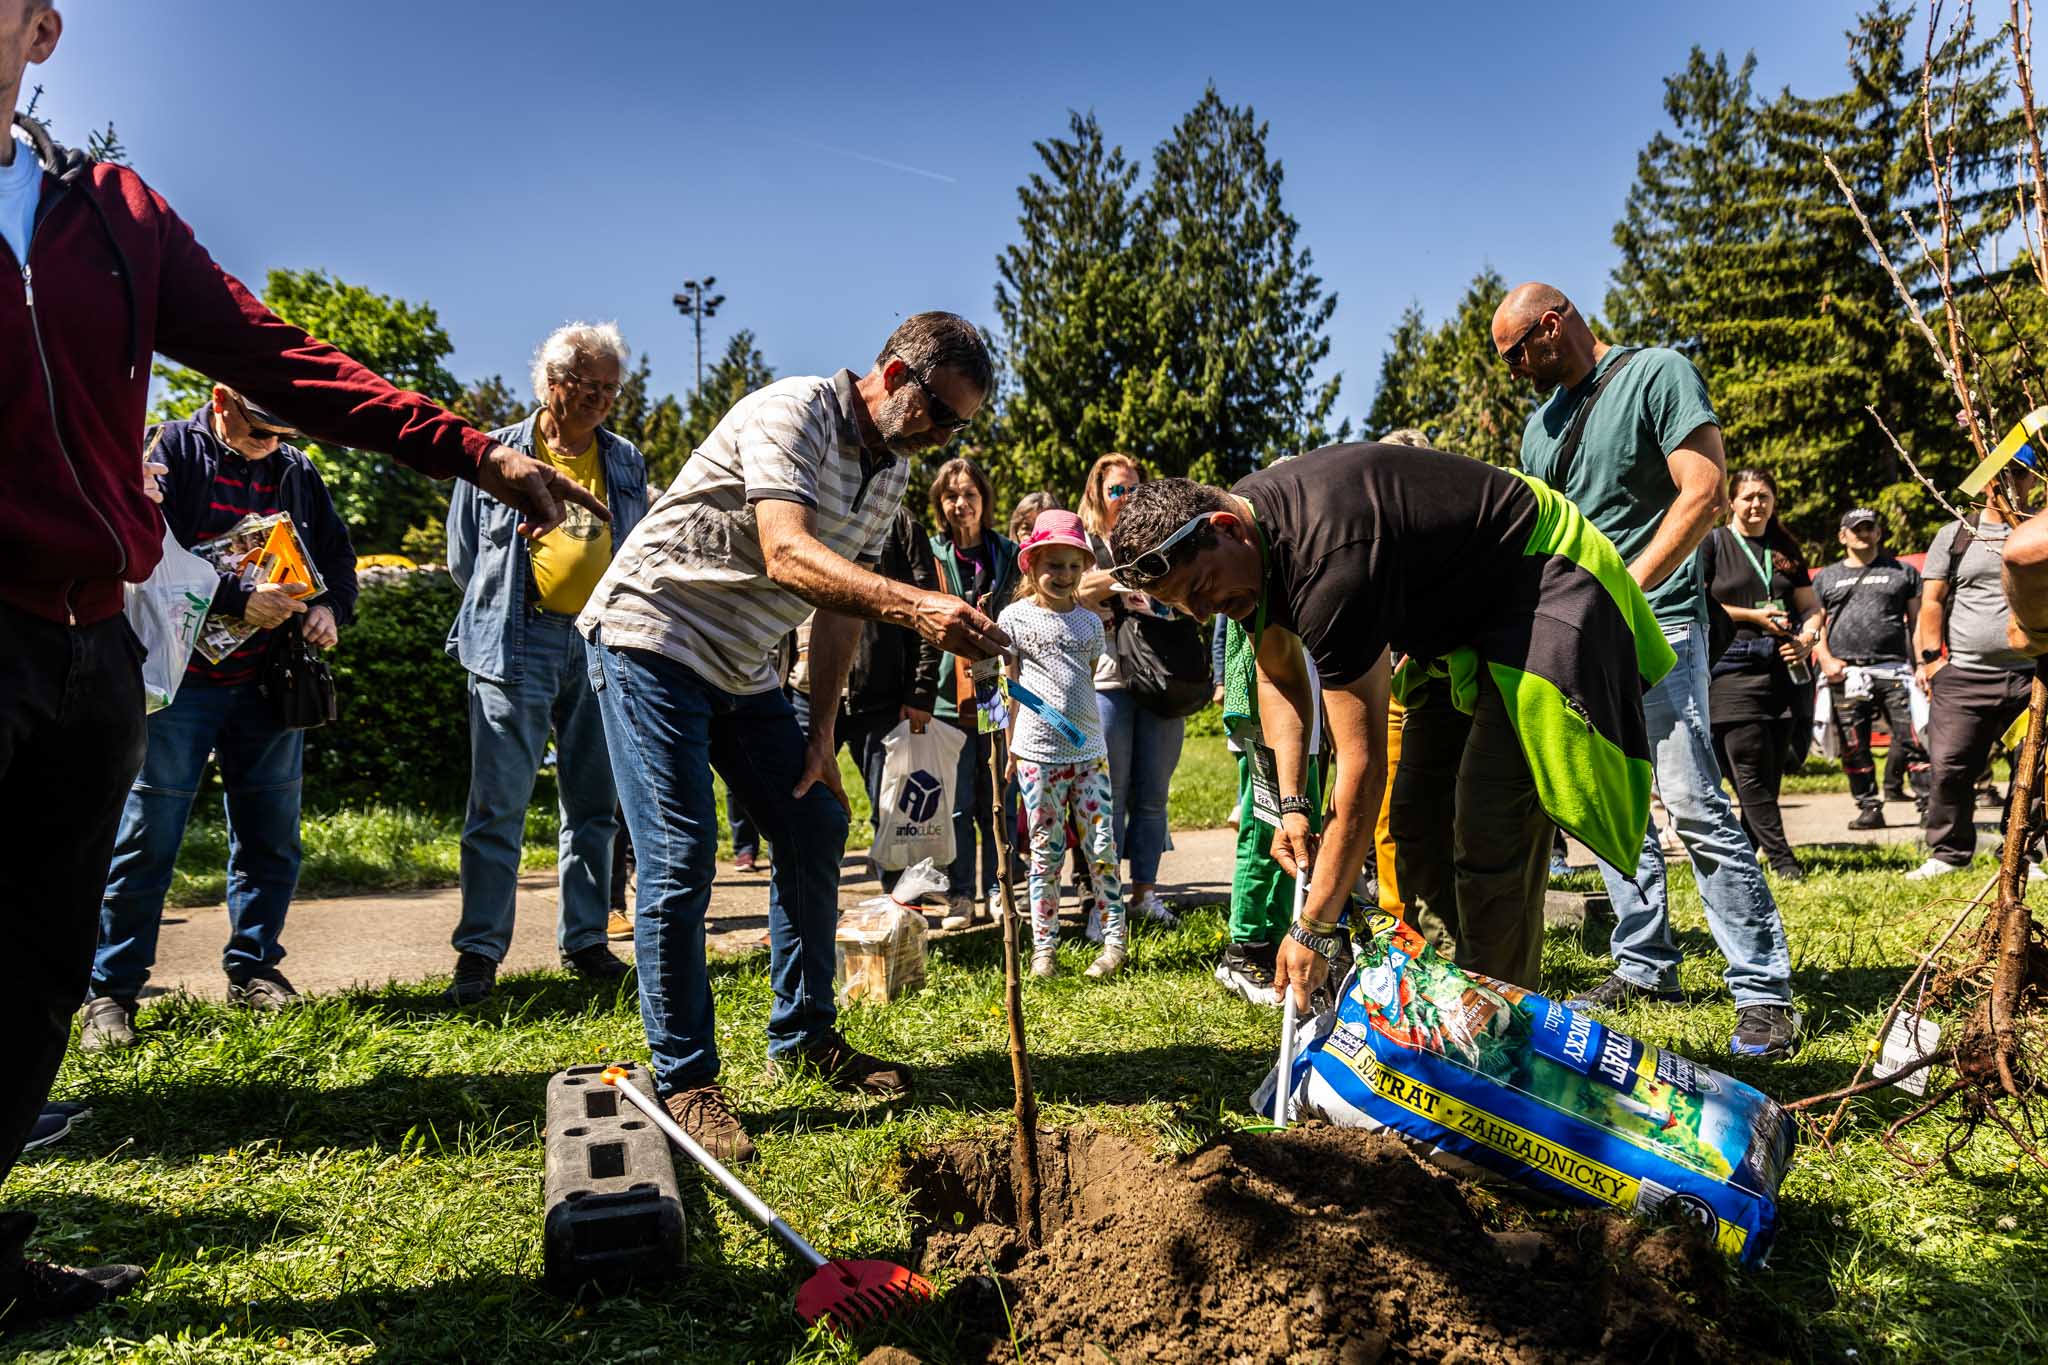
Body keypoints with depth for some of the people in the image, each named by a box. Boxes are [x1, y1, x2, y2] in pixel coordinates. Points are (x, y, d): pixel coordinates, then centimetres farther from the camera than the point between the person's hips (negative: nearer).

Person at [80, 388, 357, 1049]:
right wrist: (238, 597, -24)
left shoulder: (297, 470, 11)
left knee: (270, 837, 9)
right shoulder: (167, 449, -3)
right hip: (180, 678, -4)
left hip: (269, 685, 5)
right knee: (146, 838, -2)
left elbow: (337, 555, 17)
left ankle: (253, 969, 23)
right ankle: (110, 990, 7)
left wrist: (329, 608, -4)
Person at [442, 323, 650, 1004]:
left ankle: (586, 941, 18)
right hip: (518, 644, -3)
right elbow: (463, 556, 10)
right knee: (498, 806, -4)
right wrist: (502, 614, 11)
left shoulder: (626, 461, 12)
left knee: (594, 805, 8)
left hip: (602, 645, 4)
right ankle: (479, 952, 3)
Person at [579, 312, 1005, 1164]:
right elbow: (787, 556, -35)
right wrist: (916, 608, -48)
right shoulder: (791, 414, -19)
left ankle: (803, 1037, 22)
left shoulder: (891, 467, 8)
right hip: (653, 638, -9)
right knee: (680, 858, -12)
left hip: (745, 668, 9)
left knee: (817, 828, 8)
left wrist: (822, 729, 5)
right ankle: (685, 1081, 1)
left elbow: (842, 600, 11)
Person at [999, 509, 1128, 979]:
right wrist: (1008, 746, 3)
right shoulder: (1015, 617, 1)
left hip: (1089, 751, 3)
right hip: (1038, 752, -3)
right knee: (1046, 851, 2)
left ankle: (1114, 942, 10)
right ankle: (1043, 949, 10)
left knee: (1102, 847, 0)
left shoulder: (1090, 622, 11)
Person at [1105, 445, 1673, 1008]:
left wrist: (1315, 928, -28)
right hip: (1464, 606, 10)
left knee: (1489, 826, -19)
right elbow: (1279, 674, 8)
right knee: (1418, 819, 5)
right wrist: (1293, 803, -4)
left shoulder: (1330, 560, -36)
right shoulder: (1247, 524, -8)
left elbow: (1362, 762, -33)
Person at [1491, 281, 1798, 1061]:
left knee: (1696, 806, -12)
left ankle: (1765, 991, -6)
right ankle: (1647, 968, 18)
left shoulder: (1658, 374, -4)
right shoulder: (1541, 423, 17)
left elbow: (1703, 495, -13)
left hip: (1656, 625, -7)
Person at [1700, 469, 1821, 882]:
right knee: (1751, 771, -9)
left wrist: (1807, 638, -2)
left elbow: (1811, 607, 19)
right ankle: (1782, 858, -5)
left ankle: (1750, 851, 15)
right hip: (1732, 667, -5)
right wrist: (1754, 615, -9)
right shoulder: (1714, 543, 4)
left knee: (1771, 771, 5)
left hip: (1782, 668, 5)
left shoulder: (1786, 549, 17)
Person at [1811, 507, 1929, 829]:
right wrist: (1825, 659, -2)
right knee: (1854, 748, 1)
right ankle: (1869, 807, 9)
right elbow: (1816, 624, 14)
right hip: (1845, 674, 1)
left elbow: (1918, 621, 12)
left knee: (1912, 738, -10)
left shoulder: (1903, 572, 15)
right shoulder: (1825, 578, 18)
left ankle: (1928, 803, -7)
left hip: (1893, 670, -1)